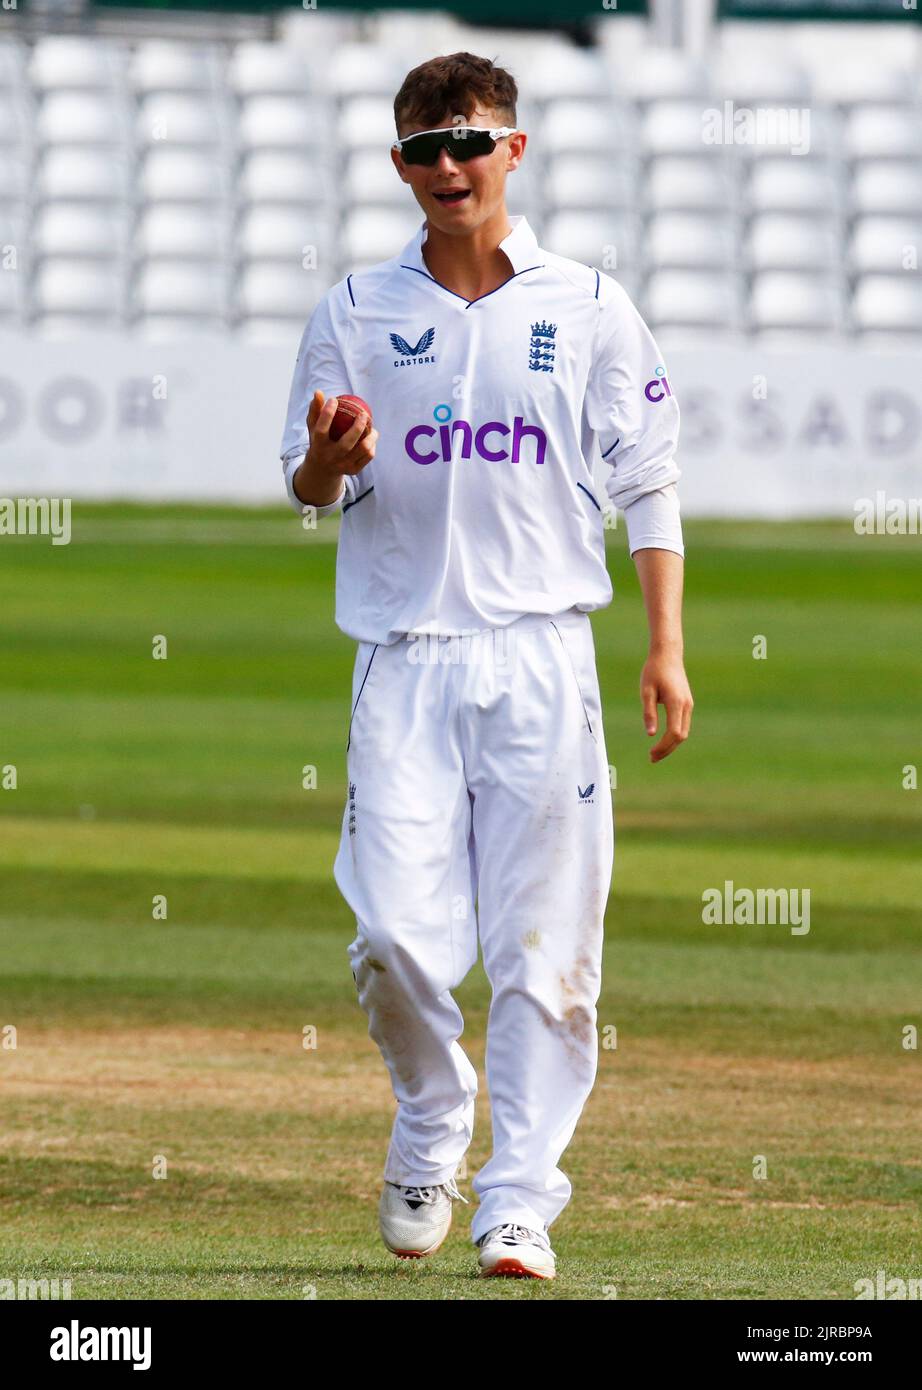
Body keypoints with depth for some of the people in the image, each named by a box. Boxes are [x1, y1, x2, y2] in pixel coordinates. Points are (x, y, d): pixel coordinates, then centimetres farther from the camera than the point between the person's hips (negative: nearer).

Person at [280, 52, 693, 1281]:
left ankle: (520, 1202, 1)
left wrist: (667, 647, -2)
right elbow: (310, 491, 8)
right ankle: (431, 1122, 19)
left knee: (545, 947, -5)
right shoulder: (357, 313, 8)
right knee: (396, 938, -8)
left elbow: (650, 486, 7)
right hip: (405, 660, 0)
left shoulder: (589, 307, 7)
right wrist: (328, 461, -17)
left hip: (543, 659, 0)